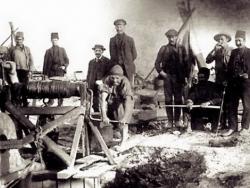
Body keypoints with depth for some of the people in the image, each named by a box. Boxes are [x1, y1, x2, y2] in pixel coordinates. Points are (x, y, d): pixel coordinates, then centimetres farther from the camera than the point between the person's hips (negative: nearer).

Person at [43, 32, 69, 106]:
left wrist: (64, 66, -10)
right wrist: (45, 73, 1)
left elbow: (67, 60, 10)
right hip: (51, 72, 1)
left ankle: (60, 103, 5)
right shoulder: (48, 51, 11)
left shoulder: (62, 50, 11)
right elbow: (45, 63, 8)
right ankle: (50, 101, 9)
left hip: (60, 72, -1)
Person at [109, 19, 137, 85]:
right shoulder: (112, 40, 10)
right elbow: (111, 54, 14)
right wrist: (117, 62, 5)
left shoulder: (130, 39, 4)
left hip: (128, 69, -1)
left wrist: (128, 62, 1)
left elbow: (134, 54, 6)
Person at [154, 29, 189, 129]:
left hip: (179, 77, 0)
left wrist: (186, 76, 1)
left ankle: (177, 120, 9)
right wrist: (161, 72, -4)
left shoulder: (181, 48, 8)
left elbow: (186, 63, 7)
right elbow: (157, 62, 8)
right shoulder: (163, 49, 7)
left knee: (178, 99, 2)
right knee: (168, 99, 0)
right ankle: (170, 120, 6)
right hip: (167, 76, 0)